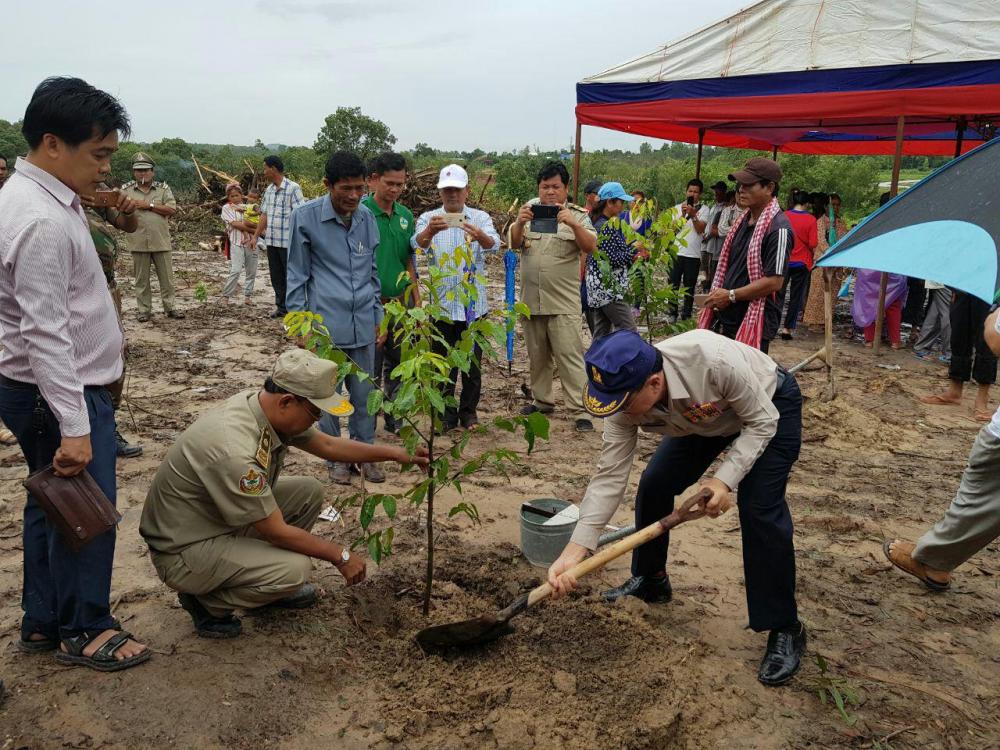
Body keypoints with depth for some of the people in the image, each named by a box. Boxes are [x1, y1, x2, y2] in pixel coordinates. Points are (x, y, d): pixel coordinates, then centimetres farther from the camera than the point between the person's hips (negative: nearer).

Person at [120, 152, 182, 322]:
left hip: (161, 242, 0)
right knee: (141, 278, 7)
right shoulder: (126, 190, 6)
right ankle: (144, 309, 16)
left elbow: (172, 209, -6)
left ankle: (170, 307, 17)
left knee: (167, 277, 6)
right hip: (138, 242, 0)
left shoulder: (163, 188, 6)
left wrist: (149, 205, -11)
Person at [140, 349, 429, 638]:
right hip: (183, 551, -9)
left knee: (308, 492, 2)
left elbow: (327, 445, 8)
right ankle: (207, 603, 0)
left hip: (222, 517, 9)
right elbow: (276, 531, -24)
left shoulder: (262, 404, -9)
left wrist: (396, 454, 7)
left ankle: (272, 582, 16)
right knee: (295, 569, -23)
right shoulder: (236, 450, -35)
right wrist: (340, 556, -12)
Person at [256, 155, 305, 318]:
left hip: (288, 242, -7)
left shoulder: (293, 188, -9)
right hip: (271, 241, 7)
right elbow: (264, 214, 18)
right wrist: (256, 236, 16)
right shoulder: (268, 190, 13)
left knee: (290, 276, 0)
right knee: (276, 276, 12)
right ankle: (281, 307, 22)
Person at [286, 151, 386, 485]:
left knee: (364, 393, 11)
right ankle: (336, 456, 24)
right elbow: (297, 275, -2)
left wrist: (378, 317, 13)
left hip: (362, 324, 3)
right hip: (325, 324, -3)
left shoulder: (367, 218, 4)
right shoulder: (305, 217, -7)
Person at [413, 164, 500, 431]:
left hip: (474, 303, 0)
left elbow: (494, 244, -17)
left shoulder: (480, 218, 3)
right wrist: (430, 231, -40)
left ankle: (469, 411, 22)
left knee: (473, 361, 8)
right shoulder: (429, 218, 4)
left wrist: (480, 236, -41)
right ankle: (446, 414, 18)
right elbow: (417, 243, -18)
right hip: (441, 304, 0)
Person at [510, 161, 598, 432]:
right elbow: (515, 243, -1)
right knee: (537, 355, 14)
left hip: (563, 302, -4)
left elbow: (590, 247, -12)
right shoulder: (529, 210, 9)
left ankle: (581, 410, -4)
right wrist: (520, 223, -23)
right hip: (531, 299, 4)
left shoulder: (577, 215, 1)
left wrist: (573, 224, -30)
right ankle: (542, 400, 29)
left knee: (570, 355, -7)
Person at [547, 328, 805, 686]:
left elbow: (762, 421, -27)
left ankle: (784, 630, -2)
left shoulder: (714, 360, -44)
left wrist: (725, 479, -35)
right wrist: (575, 550, -30)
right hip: (706, 417, 5)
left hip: (771, 407, -5)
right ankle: (650, 580, 23)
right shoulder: (626, 397, -27)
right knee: (653, 485, -2)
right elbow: (610, 475, -25)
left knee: (759, 509, -18)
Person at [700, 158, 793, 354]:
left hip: (755, 323, -9)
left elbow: (774, 282, -22)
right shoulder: (744, 220, 11)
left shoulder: (778, 228, -17)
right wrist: (717, 297, 11)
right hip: (726, 318, 9)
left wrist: (731, 295, -16)